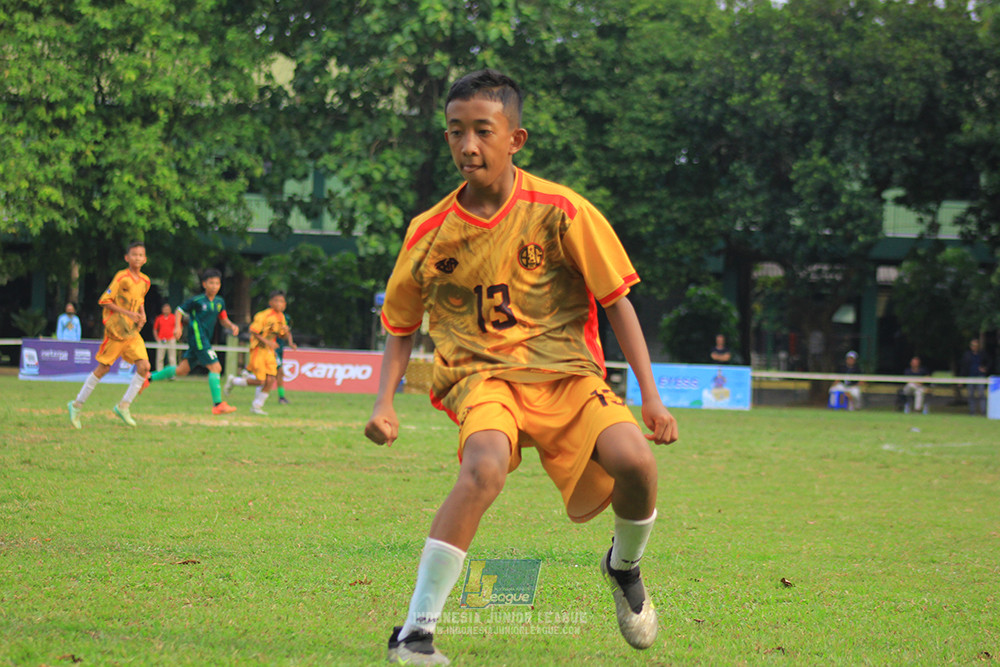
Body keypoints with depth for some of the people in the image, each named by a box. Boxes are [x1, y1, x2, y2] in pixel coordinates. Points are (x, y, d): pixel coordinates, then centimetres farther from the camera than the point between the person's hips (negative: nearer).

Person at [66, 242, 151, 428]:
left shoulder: (145, 281, 8)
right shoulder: (121, 277, -12)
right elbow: (104, 300, -12)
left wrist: (142, 314, 8)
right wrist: (128, 313, -18)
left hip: (133, 331, 6)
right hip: (115, 329, -6)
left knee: (144, 366, -10)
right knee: (103, 369, -1)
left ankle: (123, 406, -2)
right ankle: (77, 405, 12)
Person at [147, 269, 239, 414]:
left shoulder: (220, 302, 10)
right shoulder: (197, 301, -7)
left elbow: (223, 319, 19)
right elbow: (180, 310, 3)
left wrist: (231, 326, -1)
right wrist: (178, 326, -10)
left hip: (205, 340, 8)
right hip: (198, 338, -8)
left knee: (181, 370, 12)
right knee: (215, 367, -16)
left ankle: (149, 378, 25)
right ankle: (218, 405, -16)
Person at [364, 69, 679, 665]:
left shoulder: (559, 210, -3)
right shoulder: (430, 232, 2)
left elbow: (616, 299, 3)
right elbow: (401, 328, 16)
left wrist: (651, 395, -2)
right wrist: (385, 402, 0)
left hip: (565, 370, 1)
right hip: (479, 375, -1)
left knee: (634, 461, -26)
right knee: (485, 467, -35)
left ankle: (625, 567, 11)